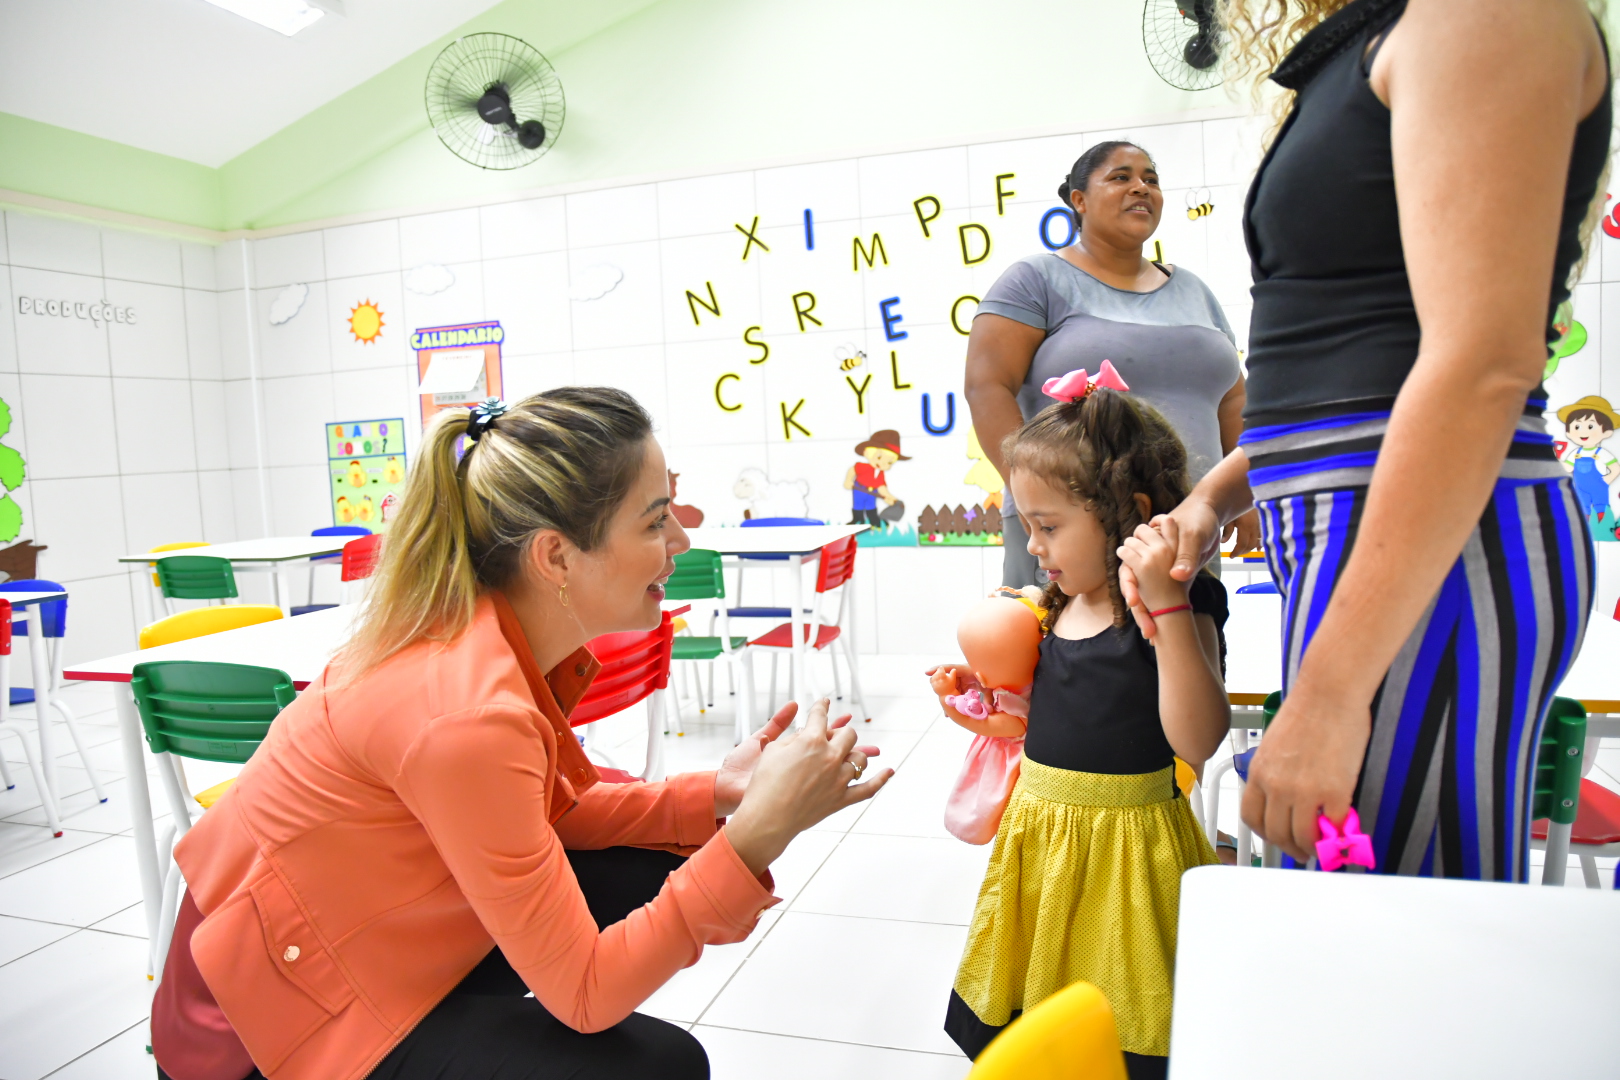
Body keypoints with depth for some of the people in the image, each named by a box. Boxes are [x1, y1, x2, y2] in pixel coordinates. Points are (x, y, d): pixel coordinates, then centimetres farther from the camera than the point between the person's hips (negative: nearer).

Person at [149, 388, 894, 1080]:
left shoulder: (509, 635, -9)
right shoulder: (467, 713, -34)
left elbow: (558, 810, 4)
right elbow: (582, 992, -27)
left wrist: (714, 796, -9)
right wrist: (758, 833, -30)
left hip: (364, 926, 8)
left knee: (649, 877, 3)